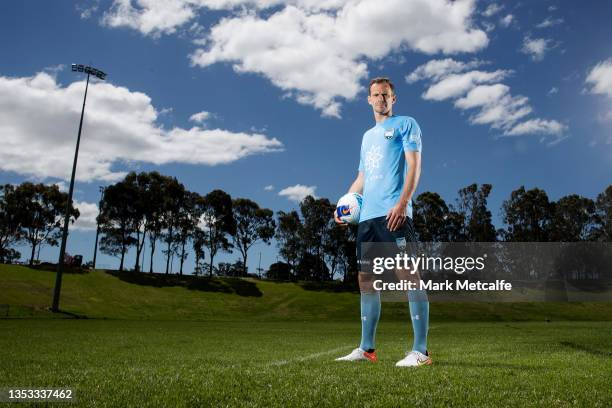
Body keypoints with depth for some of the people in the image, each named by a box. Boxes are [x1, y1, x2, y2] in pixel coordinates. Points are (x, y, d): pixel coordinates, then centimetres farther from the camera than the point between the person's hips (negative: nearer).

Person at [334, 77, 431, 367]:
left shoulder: (405, 124, 8)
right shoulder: (367, 136, 28)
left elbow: (414, 166, -4)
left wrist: (402, 203, -18)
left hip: (394, 213, -7)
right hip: (367, 216, 8)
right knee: (366, 280, 7)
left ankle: (420, 351, -6)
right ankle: (366, 349, 15)